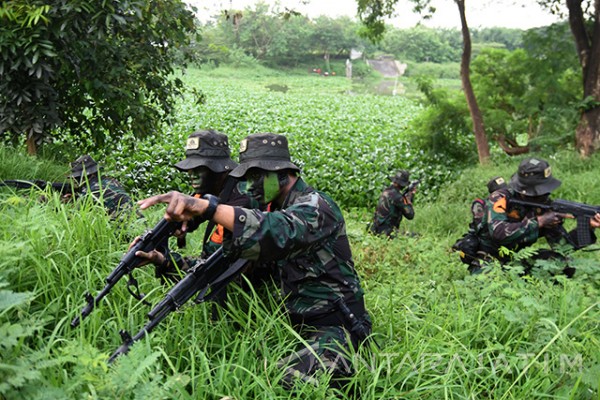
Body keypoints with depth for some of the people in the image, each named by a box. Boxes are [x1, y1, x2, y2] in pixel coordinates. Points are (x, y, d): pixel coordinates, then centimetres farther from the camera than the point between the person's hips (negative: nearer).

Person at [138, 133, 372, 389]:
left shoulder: (315, 206, -15)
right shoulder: (276, 211, 15)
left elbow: (278, 232, -38)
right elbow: (232, 261, 16)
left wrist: (206, 206, -50)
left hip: (337, 326, -8)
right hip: (298, 324, 9)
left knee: (290, 378, -33)